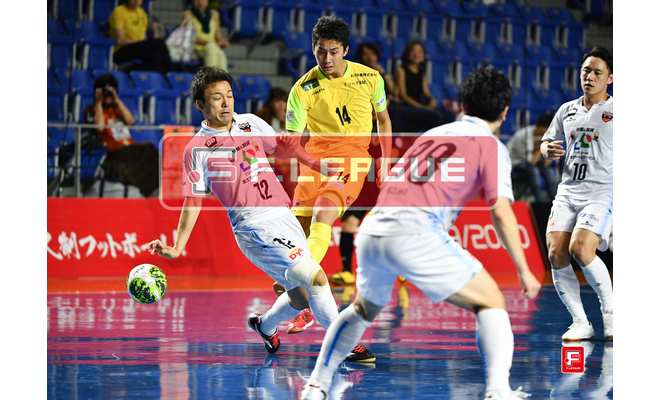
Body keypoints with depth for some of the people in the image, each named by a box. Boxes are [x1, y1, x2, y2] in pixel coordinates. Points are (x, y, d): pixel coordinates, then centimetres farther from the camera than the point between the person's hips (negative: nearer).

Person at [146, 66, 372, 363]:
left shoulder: (250, 123, 10)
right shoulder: (197, 150, -4)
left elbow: (281, 148, 25)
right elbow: (192, 201, -3)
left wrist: (319, 166, 16)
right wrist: (176, 248, -10)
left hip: (284, 216, 7)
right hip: (254, 227, -7)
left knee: (302, 297, 16)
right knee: (316, 277, -21)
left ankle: (265, 325, 45)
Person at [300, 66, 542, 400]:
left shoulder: (431, 134, 28)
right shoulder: (491, 146, 9)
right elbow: (501, 213, -1)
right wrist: (524, 271, 5)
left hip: (371, 230, 6)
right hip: (416, 232, -6)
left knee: (364, 309, 32)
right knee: (491, 303, 5)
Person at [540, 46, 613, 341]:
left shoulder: (612, 110, 1)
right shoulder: (567, 110, 15)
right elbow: (548, 142, 26)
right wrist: (548, 149, 3)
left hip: (602, 192, -5)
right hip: (568, 190, 5)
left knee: (581, 249, -24)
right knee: (556, 255, -11)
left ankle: (609, 308, -1)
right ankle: (580, 324, 0)